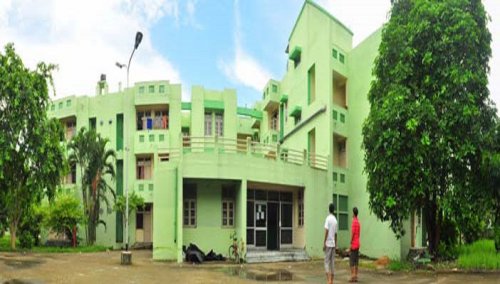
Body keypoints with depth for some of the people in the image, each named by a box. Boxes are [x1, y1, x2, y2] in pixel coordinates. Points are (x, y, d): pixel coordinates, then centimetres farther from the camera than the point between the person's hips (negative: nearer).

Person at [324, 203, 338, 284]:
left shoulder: (328, 218, -9)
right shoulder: (335, 220, 10)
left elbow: (326, 231, -15)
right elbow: (335, 234, 14)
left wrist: (324, 243, -12)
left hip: (328, 244, -5)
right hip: (333, 244, 5)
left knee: (327, 262, -3)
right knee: (332, 262, 8)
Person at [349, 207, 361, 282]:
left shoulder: (354, 222, -14)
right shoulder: (358, 222, 13)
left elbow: (352, 233, -18)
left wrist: (350, 244, -16)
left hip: (353, 245, -8)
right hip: (357, 245, 8)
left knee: (352, 261, -6)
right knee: (356, 261, 9)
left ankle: (353, 276, -8)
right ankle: (356, 276, 10)